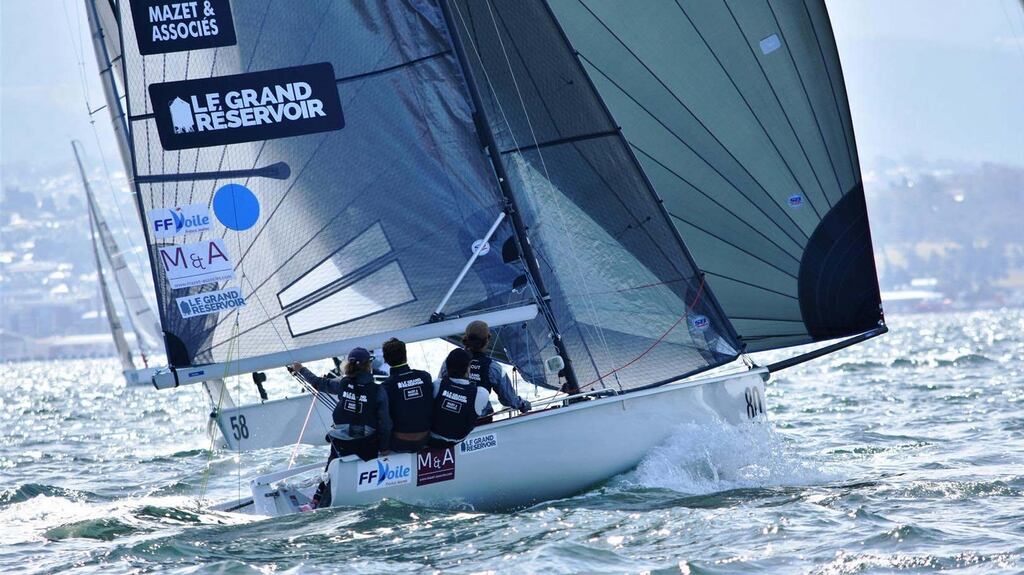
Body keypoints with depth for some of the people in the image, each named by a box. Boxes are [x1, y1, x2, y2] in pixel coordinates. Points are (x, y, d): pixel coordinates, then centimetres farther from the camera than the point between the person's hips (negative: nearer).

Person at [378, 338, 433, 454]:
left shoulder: (387, 386, -18)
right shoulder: (425, 377, -7)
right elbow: (433, 408, 4)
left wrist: (383, 448, -5)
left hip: (400, 445, -4)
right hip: (424, 441, 4)